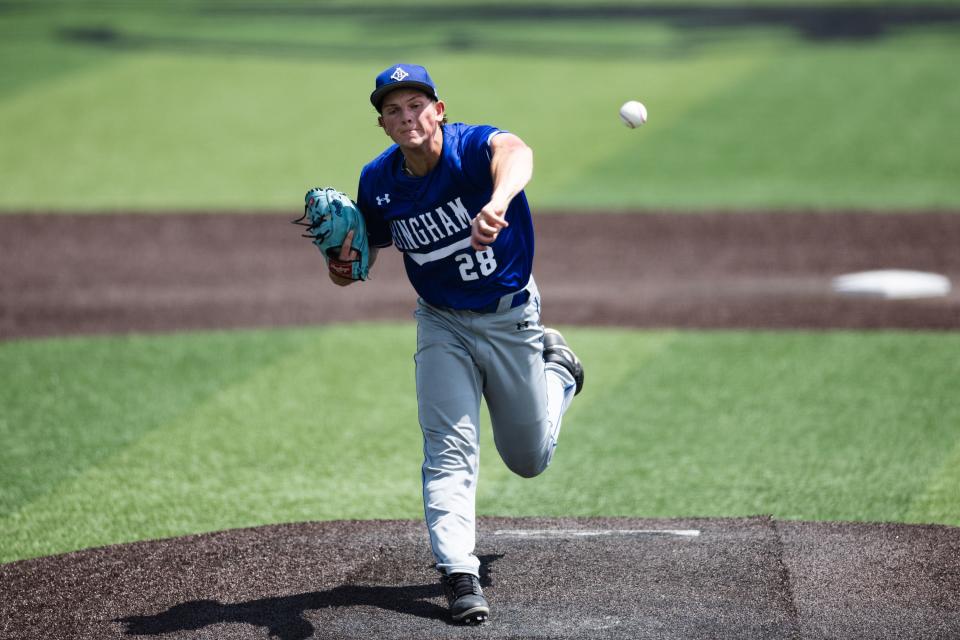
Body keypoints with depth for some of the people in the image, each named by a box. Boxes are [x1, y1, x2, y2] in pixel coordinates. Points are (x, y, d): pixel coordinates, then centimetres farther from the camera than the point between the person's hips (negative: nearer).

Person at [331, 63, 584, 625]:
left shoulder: (472, 147, -26)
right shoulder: (378, 181, -10)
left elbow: (515, 153, -52)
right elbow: (368, 250, 5)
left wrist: (498, 202, -76)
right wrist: (343, 261, -21)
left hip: (512, 319, -2)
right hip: (443, 325, 2)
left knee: (529, 459, 15)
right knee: (450, 450, -16)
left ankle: (556, 366, 45)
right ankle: (459, 575, -17)